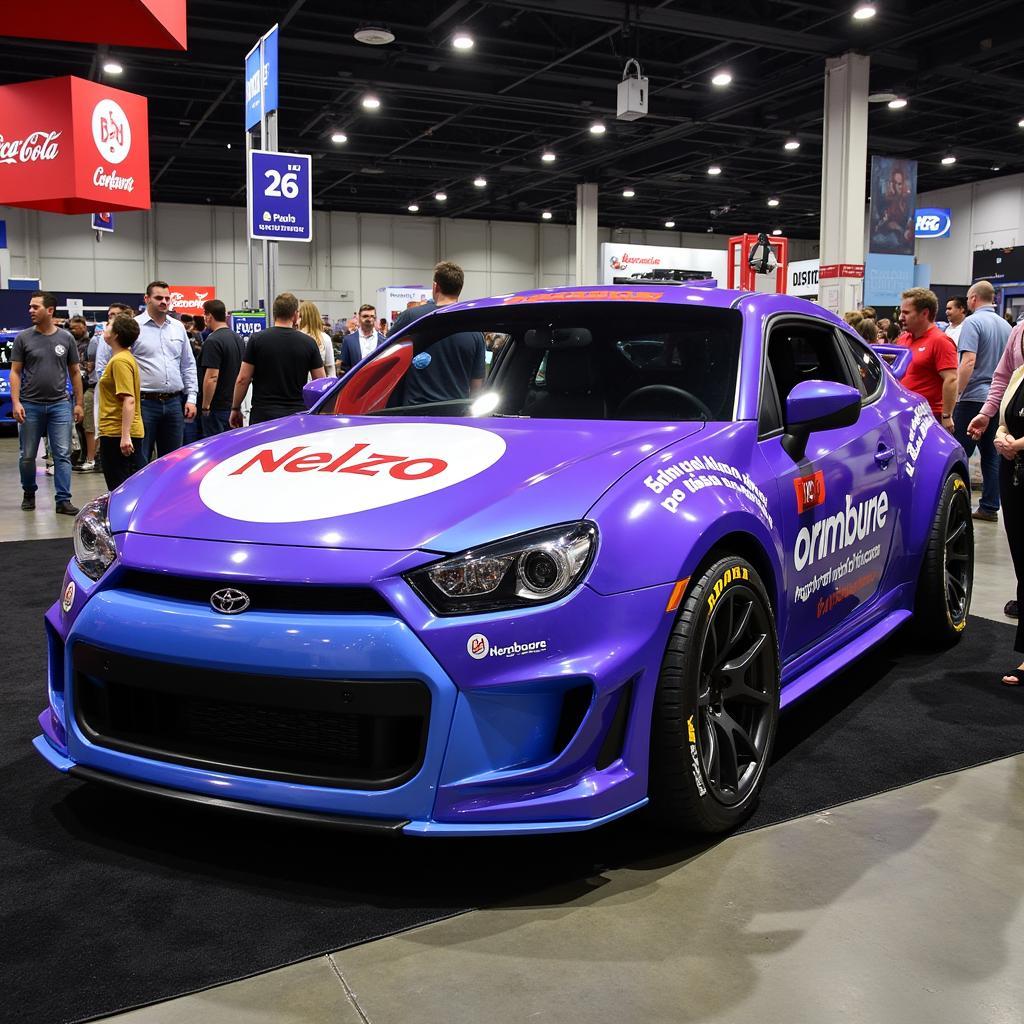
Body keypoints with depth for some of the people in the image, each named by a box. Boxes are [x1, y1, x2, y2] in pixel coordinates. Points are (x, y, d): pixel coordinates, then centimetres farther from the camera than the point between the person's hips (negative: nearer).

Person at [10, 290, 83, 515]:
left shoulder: (66, 338, 5)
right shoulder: (23, 338, 2)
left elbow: (74, 372, 9)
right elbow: (15, 372, 1)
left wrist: (78, 403, 5)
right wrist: (15, 403, -9)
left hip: (59, 405, 0)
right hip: (30, 406, 0)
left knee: (63, 455, -4)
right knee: (27, 456, 8)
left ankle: (63, 500, -2)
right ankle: (29, 494, 27)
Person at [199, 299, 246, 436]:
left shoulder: (213, 341, -16)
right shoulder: (238, 339, 11)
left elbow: (212, 377, -22)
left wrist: (205, 406, -15)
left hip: (217, 408, -8)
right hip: (234, 406, 8)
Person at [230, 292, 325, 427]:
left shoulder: (257, 340, -3)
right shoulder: (308, 343, 1)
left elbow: (243, 379, -3)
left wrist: (235, 408, 8)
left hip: (262, 415, -1)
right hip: (297, 414, 1)